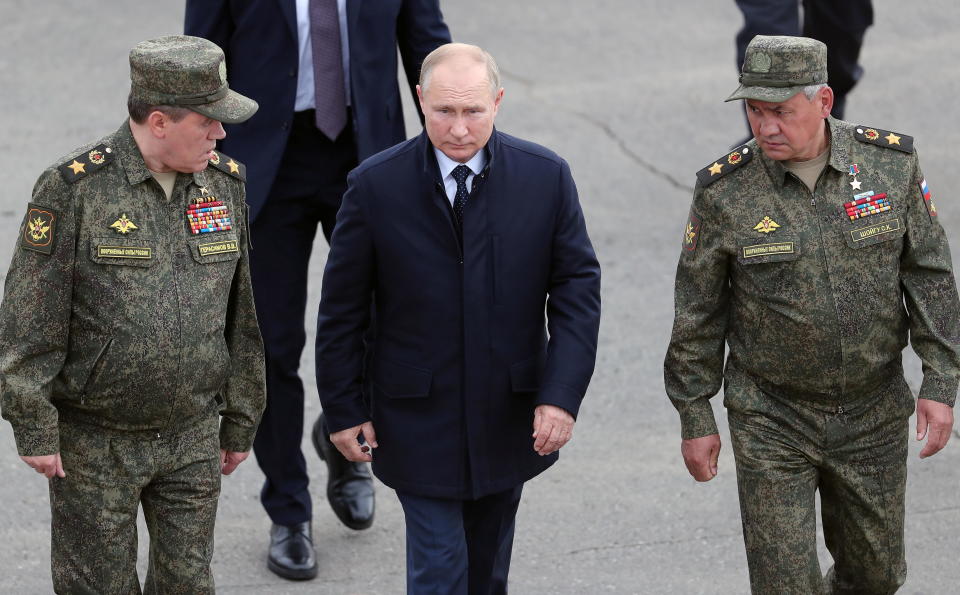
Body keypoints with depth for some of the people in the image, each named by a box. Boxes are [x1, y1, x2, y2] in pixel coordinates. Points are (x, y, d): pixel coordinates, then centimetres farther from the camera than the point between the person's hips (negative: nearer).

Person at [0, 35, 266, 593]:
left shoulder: (226, 182, 1)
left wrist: (240, 421, 14)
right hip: (94, 442, -4)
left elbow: (242, 314, 10)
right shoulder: (73, 187, -15)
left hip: (192, 438, 4)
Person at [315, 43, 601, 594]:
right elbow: (342, 308, -2)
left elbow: (578, 288, -4)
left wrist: (562, 394, -13)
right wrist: (344, 408, 0)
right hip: (419, 419, -2)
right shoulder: (375, 185, -11)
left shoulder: (546, 176, -7)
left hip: (511, 417, 2)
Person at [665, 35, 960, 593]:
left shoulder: (892, 163, -9)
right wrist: (695, 417, 0)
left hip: (874, 416, 2)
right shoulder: (724, 191, -12)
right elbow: (698, 312, -3)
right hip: (772, 423, -2)